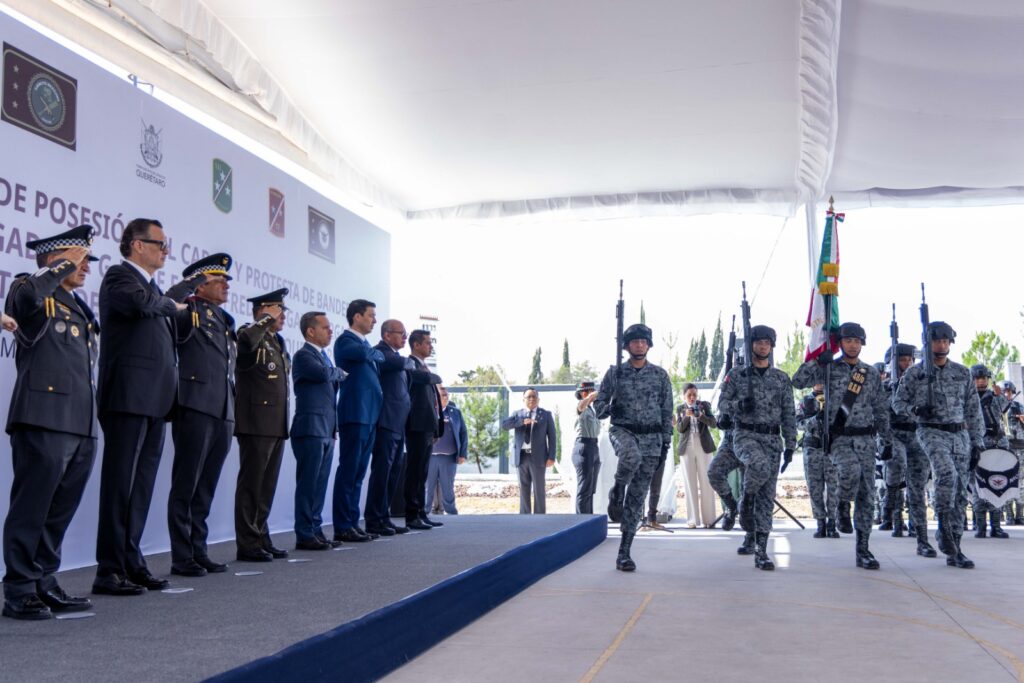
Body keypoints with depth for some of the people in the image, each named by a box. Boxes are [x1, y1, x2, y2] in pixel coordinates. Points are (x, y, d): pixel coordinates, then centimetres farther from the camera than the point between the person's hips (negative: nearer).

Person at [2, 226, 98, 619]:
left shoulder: (77, 307, 22)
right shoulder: (32, 294, -1)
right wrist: (63, 267, -14)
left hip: (81, 426, 8)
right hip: (44, 421, -8)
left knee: (59, 512, 12)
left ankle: (45, 585, 20)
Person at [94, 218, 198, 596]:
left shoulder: (152, 285, 22)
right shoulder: (119, 275, -5)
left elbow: (169, 321, 37)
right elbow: (141, 303, -26)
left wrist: (195, 283, 37)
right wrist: (171, 304, -7)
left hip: (155, 399, 9)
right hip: (130, 395, -9)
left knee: (142, 484, 9)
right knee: (120, 484, -6)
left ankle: (131, 562, 15)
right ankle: (109, 571, -3)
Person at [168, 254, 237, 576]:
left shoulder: (225, 320, 19)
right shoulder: (189, 312, -1)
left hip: (224, 414, 7)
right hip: (195, 409, -7)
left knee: (205, 489, 12)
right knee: (186, 487, -1)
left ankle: (199, 552, 18)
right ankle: (182, 558, 4)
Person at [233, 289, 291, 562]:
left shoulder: (278, 342, 19)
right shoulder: (249, 334, -7)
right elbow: (246, 341, -33)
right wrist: (267, 319, -18)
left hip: (276, 425, 8)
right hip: (256, 423, -8)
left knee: (267, 487, 13)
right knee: (251, 484, -3)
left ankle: (261, 539, 21)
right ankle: (248, 544, 2)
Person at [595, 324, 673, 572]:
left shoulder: (660, 375, 6)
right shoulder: (615, 373, 4)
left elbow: (667, 411, 9)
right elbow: (600, 403, 6)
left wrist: (666, 442, 2)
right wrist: (606, 409, -18)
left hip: (651, 438, 2)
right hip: (622, 430, -2)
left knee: (637, 496, 1)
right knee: (631, 456, -40)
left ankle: (624, 553, 6)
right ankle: (616, 493, -10)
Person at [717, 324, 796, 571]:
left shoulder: (782, 379, 10)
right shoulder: (736, 375, 5)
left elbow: (789, 415, 11)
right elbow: (722, 403, 3)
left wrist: (790, 446, 4)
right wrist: (739, 404, -19)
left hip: (773, 439, 3)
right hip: (745, 434, -3)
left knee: (767, 497, 0)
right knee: (760, 465, -36)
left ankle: (761, 553, 4)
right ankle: (746, 501, -6)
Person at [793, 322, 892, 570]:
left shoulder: (872, 373, 11)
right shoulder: (829, 369, 3)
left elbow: (881, 410, 14)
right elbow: (798, 381, -10)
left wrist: (887, 441, 9)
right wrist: (818, 361, -16)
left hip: (865, 439, 3)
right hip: (838, 438, -3)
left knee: (866, 495, 1)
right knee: (851, 470, -33)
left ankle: (863, 550, 8)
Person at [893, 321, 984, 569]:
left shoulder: (962, 373, 10)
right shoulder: (915, 374, 2)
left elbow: (973, 410, 12)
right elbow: (898, 403, 5)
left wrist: (977, 443, 7)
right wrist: (915, 411, -16)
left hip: (960, 435, 4)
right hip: (932, 432, -4)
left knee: (960, 492, 3)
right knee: (947, 474, -31)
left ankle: (954, 551, 10)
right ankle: (943, 527, -15)